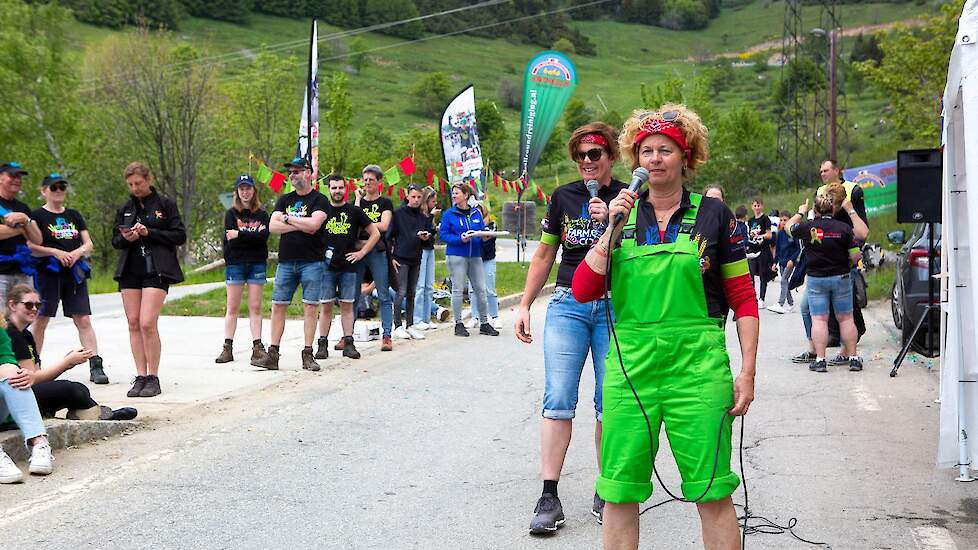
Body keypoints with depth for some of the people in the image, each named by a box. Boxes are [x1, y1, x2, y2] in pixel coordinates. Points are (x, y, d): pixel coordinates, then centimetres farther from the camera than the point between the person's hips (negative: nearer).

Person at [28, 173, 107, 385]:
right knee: (40, 320, 2)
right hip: (48, 273, -3)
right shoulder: (37, 216, 2)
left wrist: (77, 252, -7)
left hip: (74, 274, 3)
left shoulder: (74, 215, 17)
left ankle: (96, 366, -6)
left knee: (83, 320, -3)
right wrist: (56, 252, -16)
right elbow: (30, 247, -5)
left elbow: (88, 244, 14)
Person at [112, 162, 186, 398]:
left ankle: (153, 378, -4)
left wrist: (149, 233, -12)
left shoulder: (165, 204, 2)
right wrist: (126, 238, -5)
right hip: (130, 270, 5)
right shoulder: (125, 208, 15)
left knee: (147, 323, -14)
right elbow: (115, 240, 18)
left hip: (156, 270, -5)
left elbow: (179, 236, -1)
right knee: (133, 324, 2)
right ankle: (140, 377, 8)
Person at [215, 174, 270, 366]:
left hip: (257, 264, 1)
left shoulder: (262, 214, 9)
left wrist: (240, 234, -12)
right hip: (235, 263, -1)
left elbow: (264, 237, -8)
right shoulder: (231, 213, 6)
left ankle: (257, 348, 0)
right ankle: (227, 348, 4)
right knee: (232, 308, 1)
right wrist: (253, 235, -10)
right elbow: (229, 241, -8)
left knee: (255, 307, 0)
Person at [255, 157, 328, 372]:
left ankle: (307, 354, 3)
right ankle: (272, 355, 5)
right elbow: (272, 226, 1)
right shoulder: (284, 200, 14)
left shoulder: (319, 200, -1)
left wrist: (288, 218, -5)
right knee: (278, 306, 2)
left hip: (311, 262, -4)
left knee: (310, 307, -3)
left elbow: (314, 224, -18)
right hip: (286, 261, 4)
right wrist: (301, 226, -8)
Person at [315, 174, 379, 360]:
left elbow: (375, 233, 10)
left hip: (348, 267, 1)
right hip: (327, 266, 0)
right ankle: (322, 345, 2)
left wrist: (361, 252, 2)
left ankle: (348, 344, 5)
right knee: (326, 306, 0)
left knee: (347, 305, 3)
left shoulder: (354, 211, 6)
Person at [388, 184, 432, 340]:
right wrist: (391, 256, -10)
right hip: (401, 258, -5)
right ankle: (398, 326, 0)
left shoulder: (423, 217, 11)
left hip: (416, 259, 5)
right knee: (401, 292, -7)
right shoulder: (398, 213, -4)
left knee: (411, 294, 10)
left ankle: (410, 326, 15)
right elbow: (389, 235, -4)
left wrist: (426, 237, -6)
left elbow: (431, 233, 18)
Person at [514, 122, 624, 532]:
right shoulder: (564, 197, 9)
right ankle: (549, 497, -6)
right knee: (558, 399, -7)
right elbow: (544, 255, 15)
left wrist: (612, 224, -18)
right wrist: (524, 306, 13)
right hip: (568, 305, 1)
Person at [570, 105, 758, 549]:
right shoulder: (621, 216, 10)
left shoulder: (712, 214, 4)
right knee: (619, 494, 6)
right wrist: (612, 228, -6)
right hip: (629, 366, 2)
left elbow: (743, 298, 4)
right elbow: (583, 291, 1)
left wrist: (747, 371, -2)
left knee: (713, 493, 0)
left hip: (697, 367, -2)